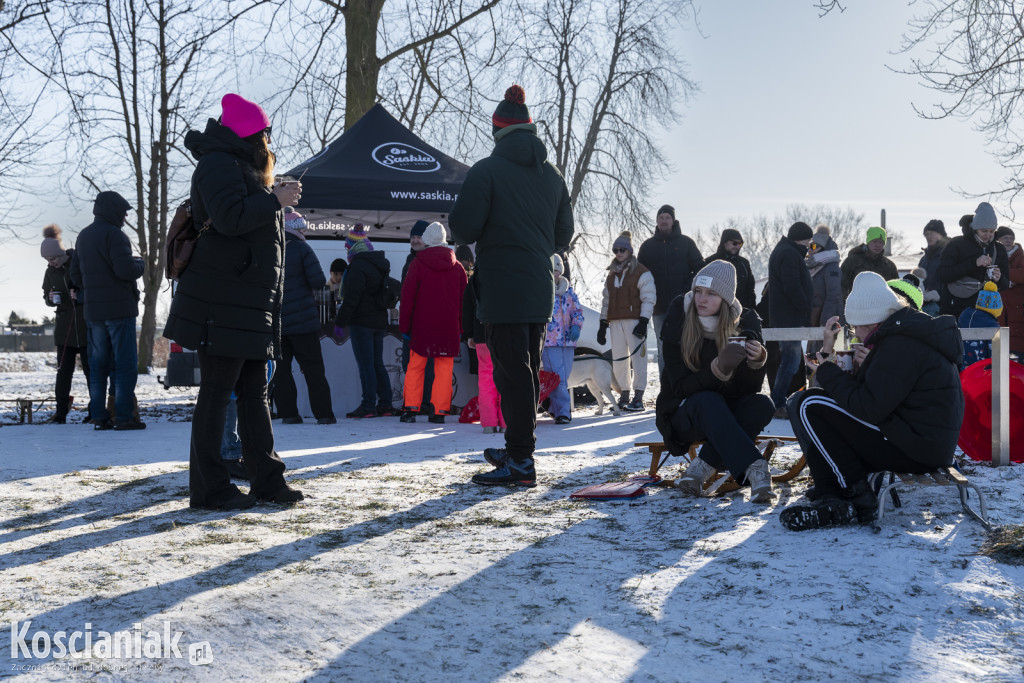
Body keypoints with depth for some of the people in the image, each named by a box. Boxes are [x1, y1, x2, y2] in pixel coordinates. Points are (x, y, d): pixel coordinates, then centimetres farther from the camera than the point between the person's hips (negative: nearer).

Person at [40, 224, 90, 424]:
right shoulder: (51, 272, 7)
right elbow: (47, 298, 17)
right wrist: (51, 299, -6)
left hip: (86, 323, -4)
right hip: (64, 325, 4)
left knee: (90, 368, 0)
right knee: (64, 370, 2)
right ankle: (61, 411, 5)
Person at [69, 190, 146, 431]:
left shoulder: (83, 236, 15)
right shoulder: (113, 234, -11)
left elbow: (76, 275, 18)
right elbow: (126, 269, -21)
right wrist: (140, 264, -1)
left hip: (93, 310, 8)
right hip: (119, 308, -8)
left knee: (98, 364, 9)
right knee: (126, 363, -3)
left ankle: (99, 416, 8)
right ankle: (124, 416, -6)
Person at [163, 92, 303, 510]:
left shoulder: (245, 169, 24)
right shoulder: (219, 164, -8)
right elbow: (230, 217, -24)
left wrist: (276, 202, 18)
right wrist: (274, 200, -15)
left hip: (250, 305, 10)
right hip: (221, 305, -10)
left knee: (254, 393, 11)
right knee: (216, 392, -5)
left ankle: (267, 479, 16)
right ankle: (208, 488, 0)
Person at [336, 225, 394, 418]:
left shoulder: (358, 267, -14)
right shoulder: (381, 265, 15)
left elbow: (351, 297, -18)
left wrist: (341, 320, -14)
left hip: (362, 322, -9)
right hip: (379, 321, 9)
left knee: (365, 365, -7)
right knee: (378, 364, 12)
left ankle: (368, 406, -8)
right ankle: (386, 404, 12)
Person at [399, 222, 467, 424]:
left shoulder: (418, 264, -2)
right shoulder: (457, 267, 6)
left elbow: (407, 296, -2)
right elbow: (464, 299, 8)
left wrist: (404, 325, 4)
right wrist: (461, 327, 12)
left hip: (422, 326, -2)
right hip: (449, 328, 2)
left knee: (415, 367, 7)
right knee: (444, 369, 3)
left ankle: (411, 408, 0)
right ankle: (440, 411, -1)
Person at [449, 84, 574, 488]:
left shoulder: (487, 170, -9)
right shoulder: (552, 174, 11)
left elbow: (463, 228, -14)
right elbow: (563, 235, 15)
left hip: (502, 290, -7)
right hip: (540, 290, 7)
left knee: (512, 371, -6)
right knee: (528, 369, 15)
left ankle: (520, 462, -6)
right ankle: (518, 449, 25)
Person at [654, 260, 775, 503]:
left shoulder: (744, 323, -7)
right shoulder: (677, 324, -13)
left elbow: (749, 389, -9)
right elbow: (680, 387, -19)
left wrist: (756, 361, -30)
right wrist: (719, 368, -34)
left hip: (725, 417, 3)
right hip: (684, 416, -3)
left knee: (763, 405, -26)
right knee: (708, 401, -35)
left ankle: (703, 466, -28)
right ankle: (753, 468, -45)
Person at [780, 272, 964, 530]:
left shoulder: (900, 344, -18)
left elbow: (869, 409, -22)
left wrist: (827, 372, -10)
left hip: (913, 450, -11)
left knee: (807, 406, -14)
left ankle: (859, 500, -8)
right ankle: (830, 499, 2)